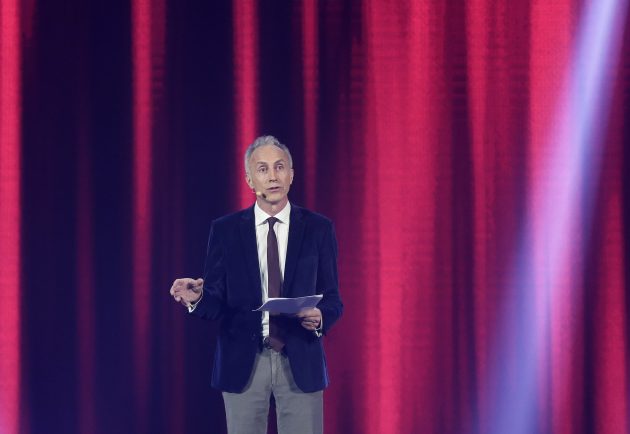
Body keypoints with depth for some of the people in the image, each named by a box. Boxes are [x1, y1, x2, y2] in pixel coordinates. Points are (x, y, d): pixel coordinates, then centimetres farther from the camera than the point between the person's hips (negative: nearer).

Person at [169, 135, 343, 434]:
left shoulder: (318, 229, 4)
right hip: (243, 363, 0)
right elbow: (216, 302, 3)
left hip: (300, 363, 0)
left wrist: (320, 318, -17)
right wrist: (197, 298, -20)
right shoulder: (225, 230, 4)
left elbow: (332, 299, 5)